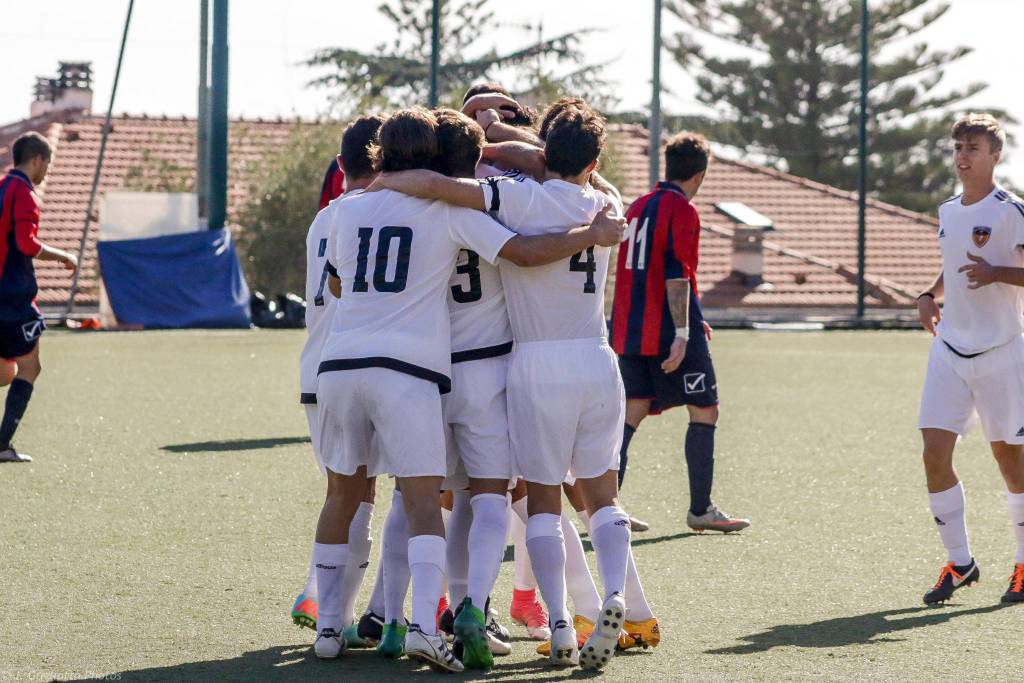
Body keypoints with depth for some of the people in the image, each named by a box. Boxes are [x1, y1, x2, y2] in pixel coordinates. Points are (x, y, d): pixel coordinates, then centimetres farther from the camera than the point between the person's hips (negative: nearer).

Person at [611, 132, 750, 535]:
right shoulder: (682, 210, -9)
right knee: (705, 411, 3)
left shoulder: (638, 207, 17)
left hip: (631, 331, 8)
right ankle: (700, 510, 4)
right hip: (669, 333, -8)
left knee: (632, 413, 6)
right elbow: (677, 274, -18)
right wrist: (682, 333, -21)